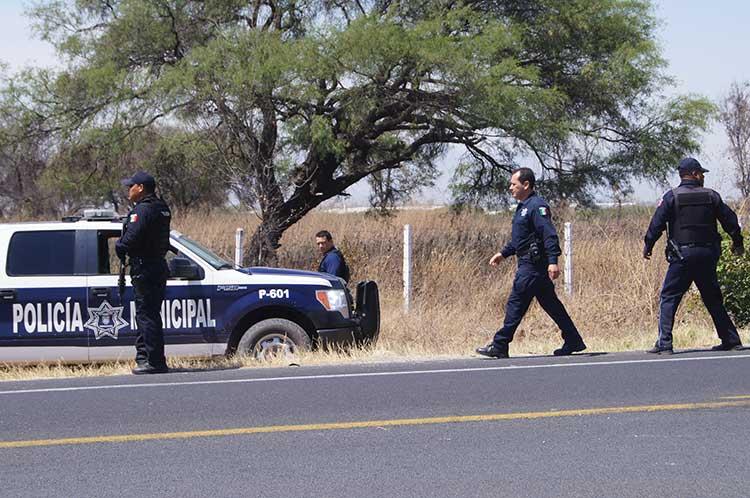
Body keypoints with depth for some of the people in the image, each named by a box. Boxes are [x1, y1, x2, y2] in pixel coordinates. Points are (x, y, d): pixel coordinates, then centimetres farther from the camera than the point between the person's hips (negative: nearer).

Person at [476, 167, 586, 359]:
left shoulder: (537, 206, -14)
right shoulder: (523, 207, 18)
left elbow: (550, 235, -23)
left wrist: (553, 261, -31)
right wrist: (503, 254, 24)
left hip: (533, 266, -11)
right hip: (527, 264, 11)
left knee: (516, 303, -8)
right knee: (550, 304, 12)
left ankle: (500, 346, -6)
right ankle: (574, 341, 16)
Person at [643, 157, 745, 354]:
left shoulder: (672, 196, -4)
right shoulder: (711, 196, 4)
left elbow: (657, 223, -8)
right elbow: (730, 220, 10)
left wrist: (648, 246, 5)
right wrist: (737, 242, 26)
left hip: (682, 255, -3)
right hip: (707, 254, 3)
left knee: (668, 299, 0)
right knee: (713, 299, 16)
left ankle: (664, 344, -10)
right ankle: (731, 340, 17)